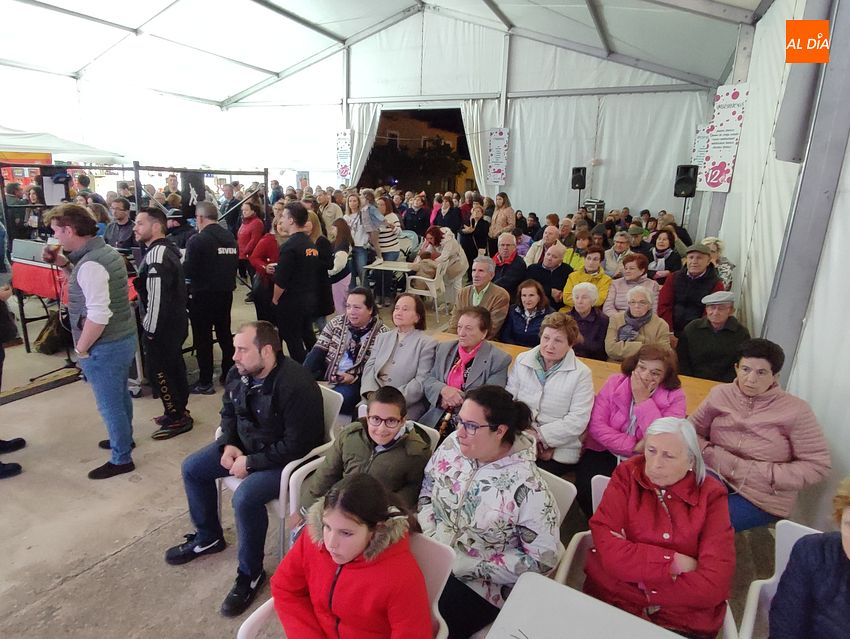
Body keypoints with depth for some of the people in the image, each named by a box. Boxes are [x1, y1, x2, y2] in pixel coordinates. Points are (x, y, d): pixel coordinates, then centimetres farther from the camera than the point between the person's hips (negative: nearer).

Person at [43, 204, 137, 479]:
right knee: (120, 395, 25)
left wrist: (81, 348, -16)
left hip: (105, 346, -9)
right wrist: (64, 264, 9)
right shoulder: (106, 251, 6)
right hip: (123, 337, 10)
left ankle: (121, 459, 21)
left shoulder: (90, 263, -24)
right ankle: (124, 438, 43)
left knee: (109, 404, 6)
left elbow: (98, 315, -28)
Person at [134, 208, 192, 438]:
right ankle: (178, 411, 31)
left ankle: (178, 418, 11)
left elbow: (156, 297, -25)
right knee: (173, 367, 18)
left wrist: (150, 329, -17)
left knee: (159, 371, 1)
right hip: (174, 323, 10)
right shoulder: (166, 250, 11)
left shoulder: (157, 255, -21)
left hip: (161, 326, -10)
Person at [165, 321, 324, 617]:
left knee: (245, 498, -29)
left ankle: (251, 574, -1)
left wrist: (251, 463, -23)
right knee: (191, 468, 10)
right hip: (245, 445, 9)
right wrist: (229, 445, -6)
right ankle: (208, 537, 33)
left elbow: (297, 445, -29)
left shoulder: (296, 385, -32)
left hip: (287, 459, -9)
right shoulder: (238, 374, -6)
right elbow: (229, 414, 12)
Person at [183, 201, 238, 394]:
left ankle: (205, 383, 10)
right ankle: (229, 375, 26)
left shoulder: (197, 240, -16)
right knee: (225, 334, 17)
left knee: (203, 339, 4)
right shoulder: (230, 237, 2)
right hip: (226, 293, 6)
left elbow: (187, 271, -16)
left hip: (203, 295, -6)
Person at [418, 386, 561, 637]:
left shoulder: (528, 487, -22)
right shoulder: (453, 444, -8)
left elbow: (542, 559, -16)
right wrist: (429, 536, -9)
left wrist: (471, 566, -17)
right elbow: (427, 491, 7)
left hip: (480, 584, -4)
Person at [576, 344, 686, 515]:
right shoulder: (615, 382, -2)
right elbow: (596, 425, -8)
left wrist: (643, 400, -21)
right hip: (605, 453, 1)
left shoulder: (675, 397, -7)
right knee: (587, 487, -25)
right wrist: (633, 446, -18)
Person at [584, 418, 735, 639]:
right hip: (611, 601, -1)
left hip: (684, 621, 1)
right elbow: (606, 547, -14)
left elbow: (715, 582, -11)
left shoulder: (710, 495, -2)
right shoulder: (627, 475, -3)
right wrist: (674, 562, -15)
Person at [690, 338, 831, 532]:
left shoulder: (795, 410, -7)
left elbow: (817, 465, -5)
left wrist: (764, 475, -14)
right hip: (715, 480, 3)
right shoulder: (719, 394, 4)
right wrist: (712, 454, -12)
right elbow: (693, 432, 8)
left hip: (764, 499, -3)